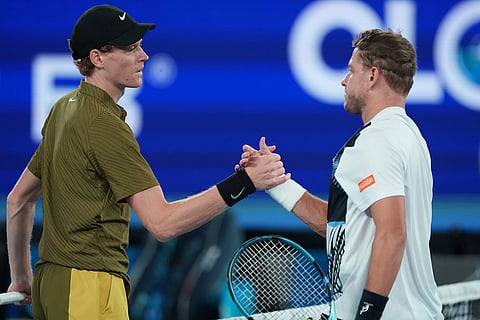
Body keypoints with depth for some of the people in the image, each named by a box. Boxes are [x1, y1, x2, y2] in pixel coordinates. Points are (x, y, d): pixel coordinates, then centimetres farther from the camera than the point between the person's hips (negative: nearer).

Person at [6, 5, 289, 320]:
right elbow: (162, 222, -25)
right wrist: (246, 181, -29)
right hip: (89, 287, -10)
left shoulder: (64, 108, 12)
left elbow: (19, 199, 21)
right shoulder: (104, 125, -17)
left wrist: (22, 278, 27)